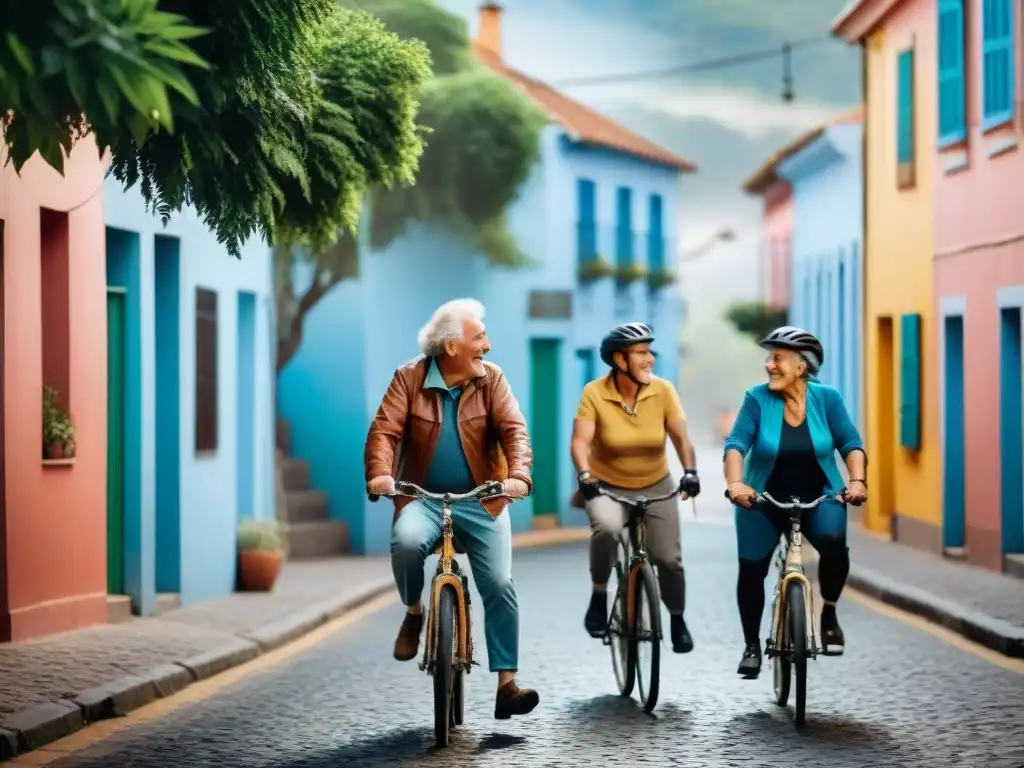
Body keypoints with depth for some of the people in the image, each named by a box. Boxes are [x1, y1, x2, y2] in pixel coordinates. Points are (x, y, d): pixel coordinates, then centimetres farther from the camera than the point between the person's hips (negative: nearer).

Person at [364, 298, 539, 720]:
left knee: (500, 586, -11)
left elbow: (514, 430, -10)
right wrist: (380, 472, -30)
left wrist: (518, 474, -29)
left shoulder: (490, 379, 0)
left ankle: (506, 684, -4)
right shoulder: (409, 378, -2)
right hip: (423, 498, -1)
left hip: (481, 501, 1)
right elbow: (384, 429, -10)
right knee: (406, 541, -34)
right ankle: (413, 614, -4)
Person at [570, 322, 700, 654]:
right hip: (607, 486, -2)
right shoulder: (594, 393, -16)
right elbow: (580, 441, -22)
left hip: (655, 487, 2)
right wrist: (584, 476, -39)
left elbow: (681, 437, -16)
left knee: (668, 557, -7)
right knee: (607, 527, -34)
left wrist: (690, 470, -33)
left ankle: (677, 620, 22)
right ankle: (599, 596, -11)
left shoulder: (663, 390, -12)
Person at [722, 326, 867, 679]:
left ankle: (829, 614, -5)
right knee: (751, 569, 2)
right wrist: (735, 483, -35)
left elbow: (850, 444, -9)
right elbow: (736, 444, -19)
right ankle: (751, 646, 23)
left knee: (833, 541, -28)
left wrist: (857, 480, -25)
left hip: (819, 498, -1)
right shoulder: (757, 399, -11)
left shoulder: (827, 398, -8)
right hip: (763, 501, 1)